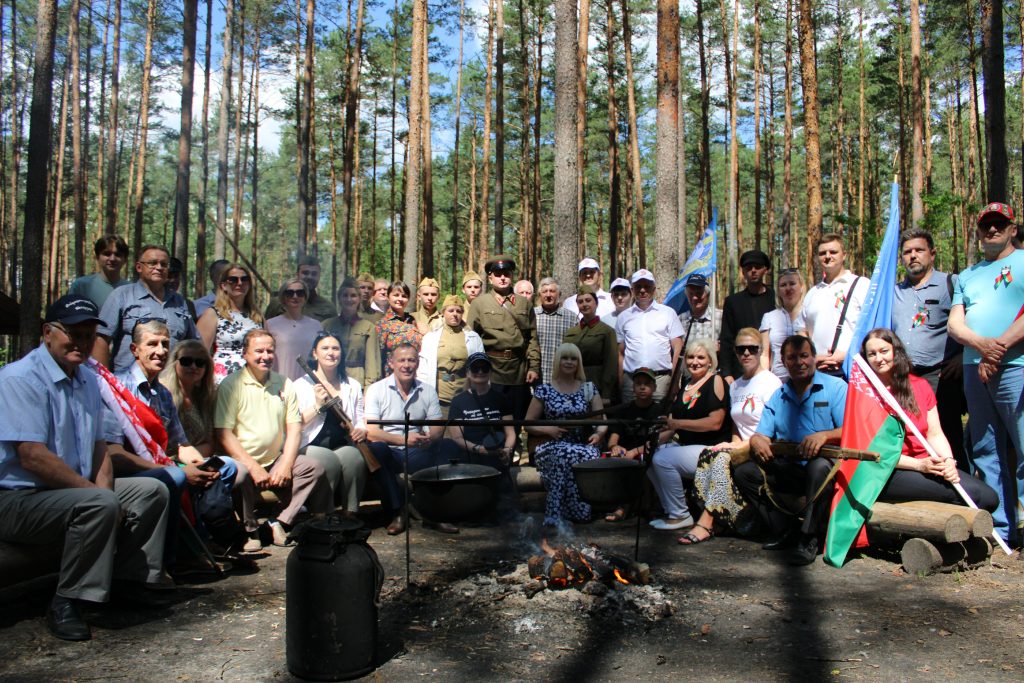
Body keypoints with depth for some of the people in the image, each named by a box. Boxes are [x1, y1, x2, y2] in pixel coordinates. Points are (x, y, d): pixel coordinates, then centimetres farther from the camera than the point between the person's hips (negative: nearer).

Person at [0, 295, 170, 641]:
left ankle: (128, 576, 8)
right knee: (101, 504, -32)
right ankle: (64, 605, -19)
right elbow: (32, 457, -24)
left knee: (152, 491, 4)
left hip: (79, 491, 9)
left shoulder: (88, 381, 11)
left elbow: (99, 445, 13)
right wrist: (98, 493, -21)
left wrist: (103, 486, -7)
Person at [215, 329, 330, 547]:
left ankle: (281, 522, -17)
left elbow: (294, 427, 6)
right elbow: (223, 434, -12)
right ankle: (250, 528, -13)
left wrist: (285, 465, -9)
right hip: (243, 462, -4)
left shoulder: (284, 384, 10)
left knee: (314, 467, -18)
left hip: (276, 461, 4)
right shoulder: (230, 385, -4)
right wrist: (253, 467, -19)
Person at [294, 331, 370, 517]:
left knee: (355, 458, -32)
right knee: (330, 461, -35)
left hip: (343, 446, 3)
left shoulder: (353, 386, 19)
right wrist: (318, 406, -13)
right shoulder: (301, 385, 7)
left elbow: (360, 421, 20)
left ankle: (350, 513, -18)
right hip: (311, 446, -3)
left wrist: (362, 430, -3)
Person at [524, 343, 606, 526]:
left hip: (583, 446, 1)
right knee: (564, 454, -38)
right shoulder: (544, 390, 9)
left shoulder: (589, 388, 14)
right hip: (552, 447, -1)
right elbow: (528, 423, 8)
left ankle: (556, 513, -22)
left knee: (587, 456, -36)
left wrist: (599, 433, -16)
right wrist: (547, 429, -11)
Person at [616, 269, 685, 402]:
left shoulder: (668, 313, 7)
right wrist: (620, 381, 7)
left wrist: (675, 379, -3)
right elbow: (620, 353, 14)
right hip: (631, 379, 2)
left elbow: (678, 348, 5)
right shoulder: (624, 317, 12)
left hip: (661, 378, -1)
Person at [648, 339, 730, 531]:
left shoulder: (716, 381, -8)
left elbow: (715, 423, -18)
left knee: (663, 459, -24)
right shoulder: (686, 386, 15)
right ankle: (670, 510, 3)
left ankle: (680, 515, -9)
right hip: (685, 446, 8)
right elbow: (673, 421, 21)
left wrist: (677, 423, -17)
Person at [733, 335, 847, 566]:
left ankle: (809, 539, -22)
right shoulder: (777, 397, 15)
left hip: (827, 465, -5)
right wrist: (757, 441, -16)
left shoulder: (835, 387, 0)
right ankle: (786, 531, -2)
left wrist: (824, 436, -32)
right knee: (743, 472, -12)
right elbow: (761, 435, 9)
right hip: (790, 470, 5)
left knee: (820, 466, -38)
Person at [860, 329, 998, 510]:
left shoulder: (920, 385, 14)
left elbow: (935, 434, 11)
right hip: (887, 472, -6)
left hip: (928, 465, 6)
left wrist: (948, 461, -9)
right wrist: (919, 464, -18)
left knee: (989, 498, -14)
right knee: (971, 494, -21)